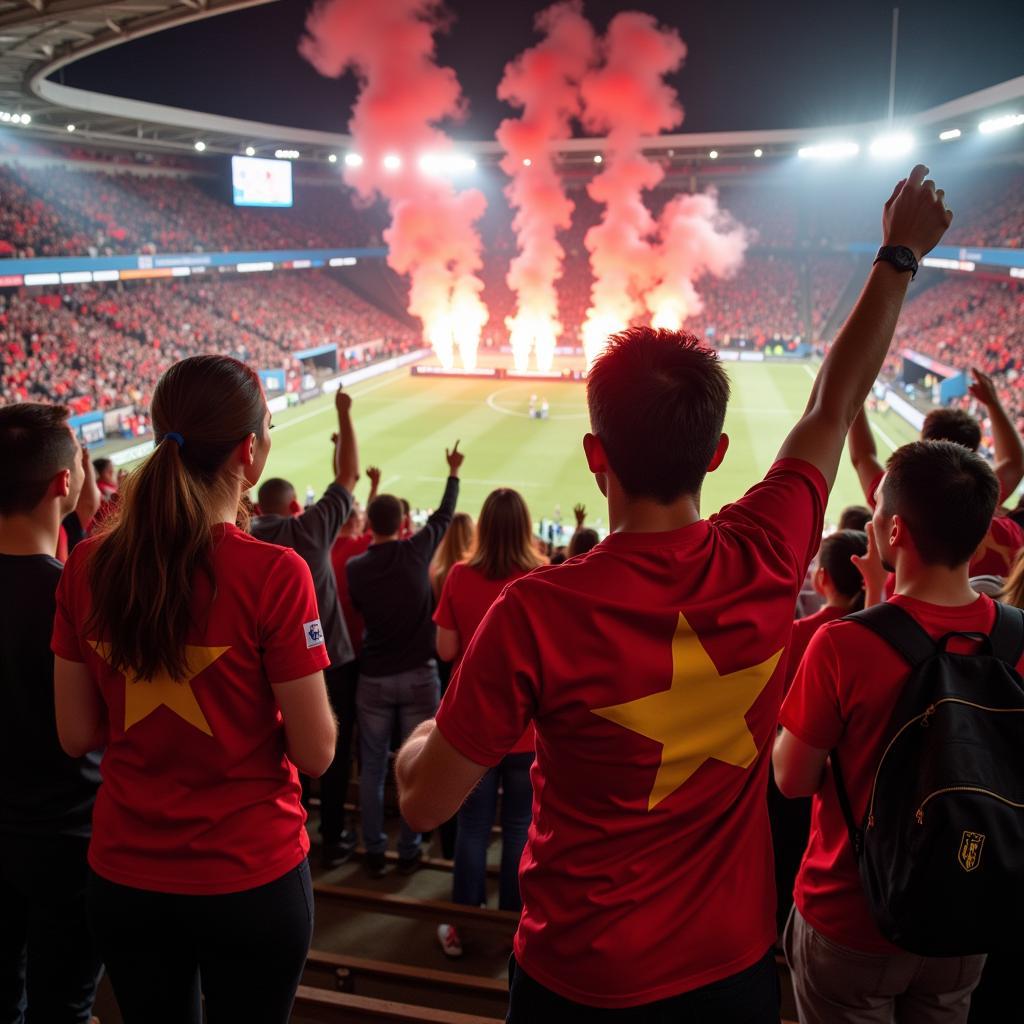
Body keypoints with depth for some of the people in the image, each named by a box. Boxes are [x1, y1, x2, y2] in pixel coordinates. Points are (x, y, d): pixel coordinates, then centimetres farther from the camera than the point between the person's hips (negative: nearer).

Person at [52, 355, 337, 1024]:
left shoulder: (89, 565, -8)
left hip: (124, 874, 4)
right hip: (250, 876, -3)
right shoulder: (273, 574, -21)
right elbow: (316, 754, -15)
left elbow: (77, 736, 0)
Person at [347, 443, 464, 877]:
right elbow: (444, 514, 7)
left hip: (373, 677, 1)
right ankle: (409, 850, 19)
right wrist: (453, 473, 22)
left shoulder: (355, 567, -6)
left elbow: (360, 611, 7)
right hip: (418, 675, -1)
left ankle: (373, 852, 20)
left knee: (372, 768, 12)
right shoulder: (416, 551, -9)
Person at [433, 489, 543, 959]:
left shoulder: (460, 577, -10)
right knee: (520, 827, 13)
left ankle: (461, 928, 21)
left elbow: (445, 650, -5)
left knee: (472, 826, 11)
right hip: (528, 725, 0)